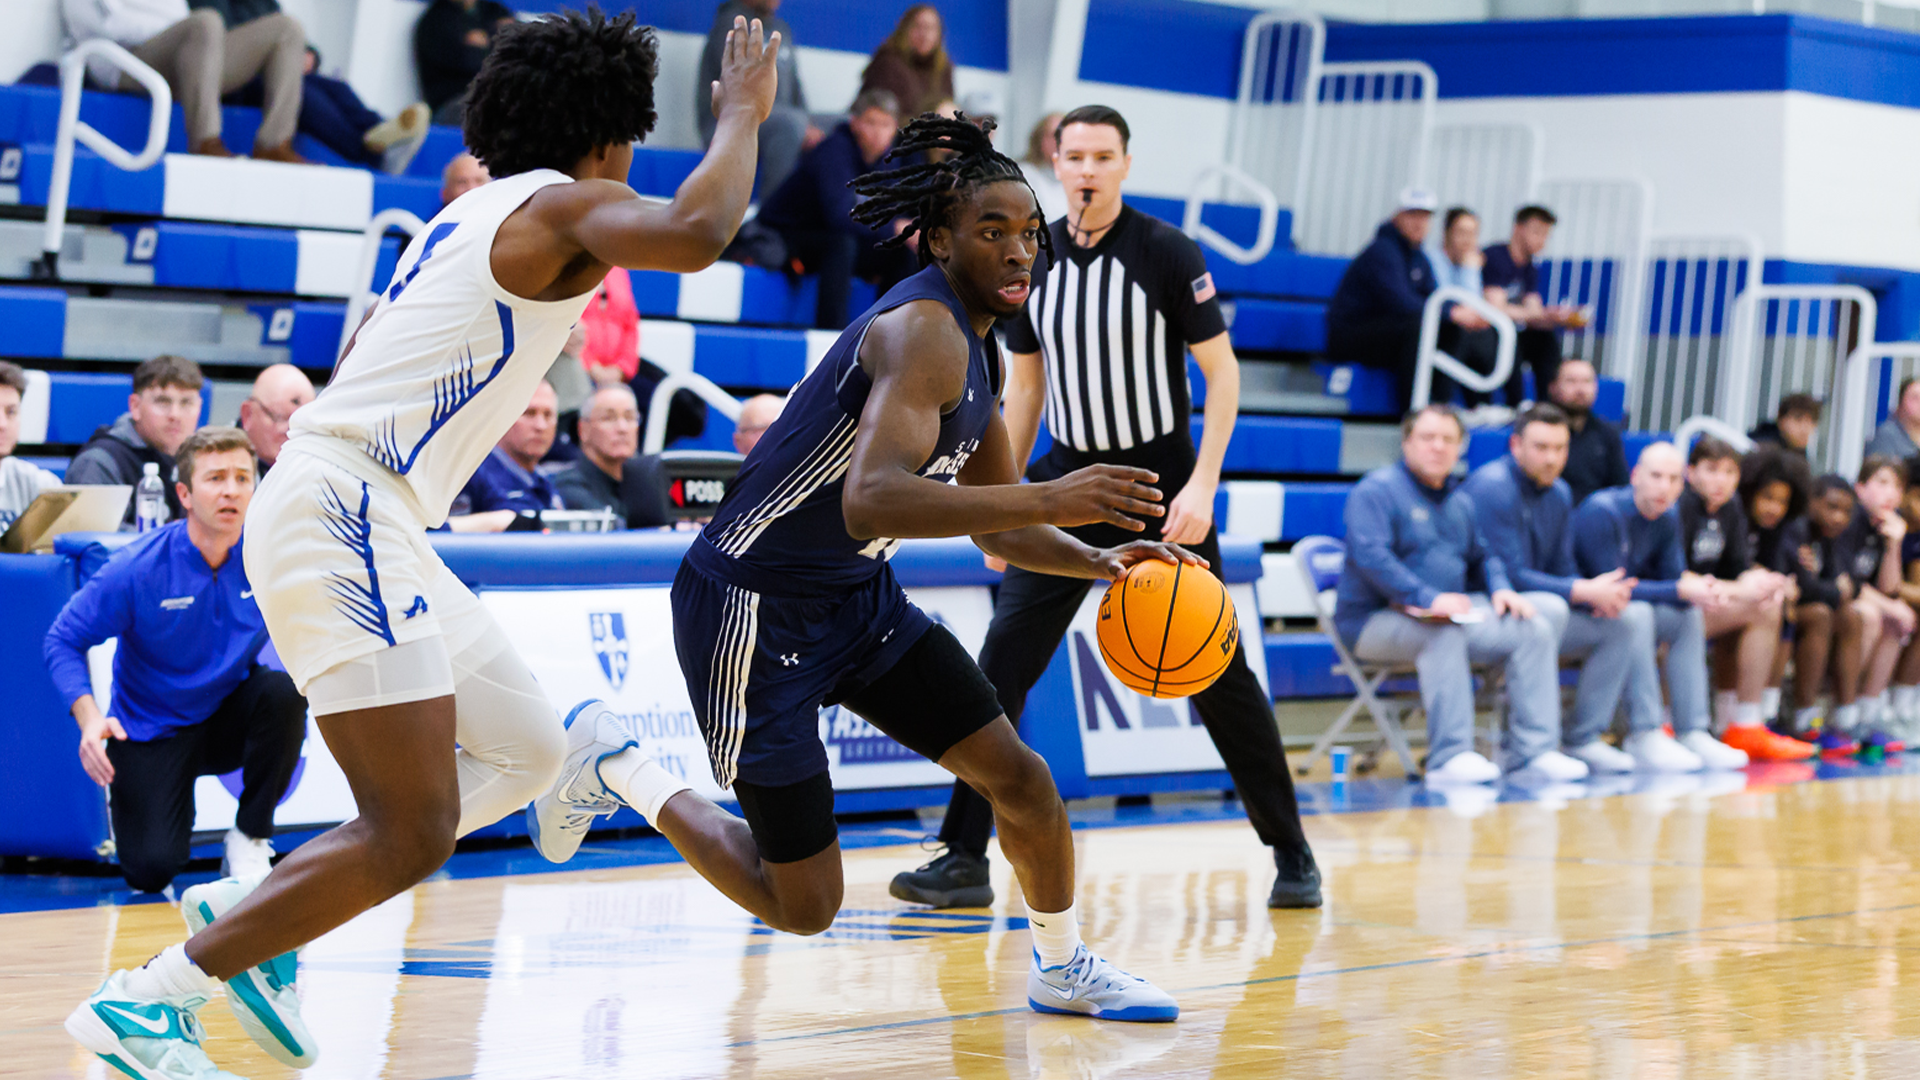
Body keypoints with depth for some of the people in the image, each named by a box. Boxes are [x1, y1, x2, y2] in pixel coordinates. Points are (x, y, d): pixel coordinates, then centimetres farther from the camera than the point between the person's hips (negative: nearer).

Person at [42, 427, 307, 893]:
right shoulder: (137, 569, -20)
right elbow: (63, 641, -12)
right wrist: (90, 719, -28)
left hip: (230, 719, 3)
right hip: (151, 730, -2)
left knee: (284, 692, -31)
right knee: (152, 871, -19)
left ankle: (250, 840, -10)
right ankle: (124, 795, 20)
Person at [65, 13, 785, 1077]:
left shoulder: (471, 217, 23)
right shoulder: (561, 205, -4)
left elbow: (357, 368, 29)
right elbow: (694, 233, -23)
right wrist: (740, 116, -9)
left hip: (350, 512, 10)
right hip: (343, 509, -10)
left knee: (526, 751, 17)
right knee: (411, 833, -14)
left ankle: (248, 907, 11)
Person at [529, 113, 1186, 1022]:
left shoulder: (975, 352, 9)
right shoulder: (923, 333, -23)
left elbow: (997, 530, 18)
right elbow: (870, 503, -39)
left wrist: (1096, 562, -1)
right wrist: (1051, 500, -43)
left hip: (856, 597, 9)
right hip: (754, 606, -9)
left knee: (1018, 776, 3)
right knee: (802, 905, -3)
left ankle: (1064, 968, 27)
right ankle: (615, 766, 16)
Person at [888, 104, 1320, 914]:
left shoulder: (1167, 252, -9)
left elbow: (1222, 370, -7)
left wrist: (1202, 483, -17)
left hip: (1161, 487, -3)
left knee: (1217, 677, 1)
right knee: (1001, 668, -9)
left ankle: (1291, 853, 16)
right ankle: (965, 859, -7)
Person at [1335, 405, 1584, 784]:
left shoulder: (1458, 503, 20)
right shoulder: (1377, 490, -8)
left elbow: (1483, 555, 27)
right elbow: (1370, 555, -22)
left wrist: (1500, 588, 2)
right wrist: (1428, 598, -32)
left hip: (1448, 612, 8)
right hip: (1374, 621, -8)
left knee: (1534, 629, -9)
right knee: (1445, 633, -39)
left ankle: (1534, 750, -13)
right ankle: (1450, 758, -42)